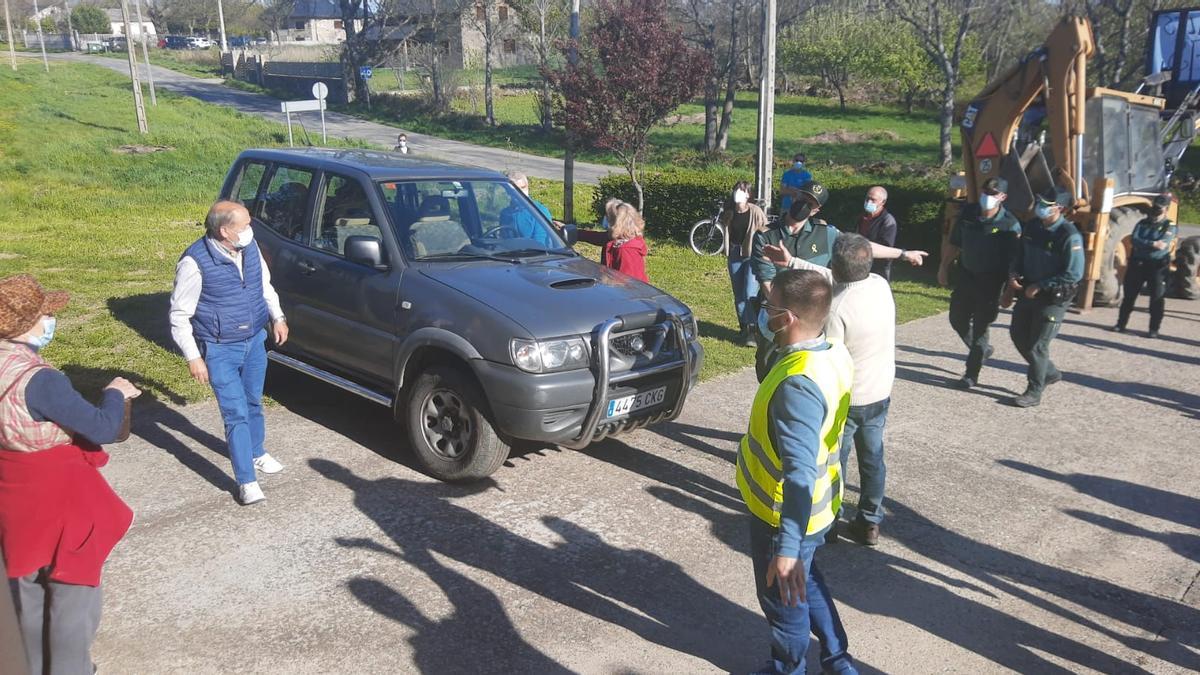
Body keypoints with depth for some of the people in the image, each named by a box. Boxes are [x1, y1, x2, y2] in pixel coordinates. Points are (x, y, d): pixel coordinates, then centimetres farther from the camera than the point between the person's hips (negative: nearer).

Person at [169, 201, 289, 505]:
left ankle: (256, 453, 44)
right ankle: (247, 482, 2)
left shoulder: (250, 247, -4)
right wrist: (193, 358, -16)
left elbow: (265, 284, 16)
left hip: (255, 340, 6)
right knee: (236, 414, -5)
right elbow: (179, 315, -15)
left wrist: (277, 317, 12)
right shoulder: (195, 263, -22)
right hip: (220, 349, -6)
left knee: (253, 403, 22)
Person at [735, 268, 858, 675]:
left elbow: (799, 475, -37)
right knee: (805, 581, 30)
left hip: (787, 515, -9)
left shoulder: (797, 384, -35)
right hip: (818, 505, 9)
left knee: (784, 594, 17)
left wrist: (787, 548, -37)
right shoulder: (835, 353, -6)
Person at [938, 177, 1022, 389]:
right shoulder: (968, 213, -1)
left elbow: (1013, 260, -14)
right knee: (957, 319, 15)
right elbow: (953, 243, 9)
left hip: (990, 282, -5)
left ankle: (972, 374, 11)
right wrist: (944, 268, 12)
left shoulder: (1009, 224, -15)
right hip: (965, 275, 5)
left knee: (980, 328, 0)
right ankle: (982, 349, 41)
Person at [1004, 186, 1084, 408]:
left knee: (1037, 345, -3)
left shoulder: (1069, 236, -20)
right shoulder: (1032, 227, 1)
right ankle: (1049, 372, 36)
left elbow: (1074, 274, -21)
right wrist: (1013, 278, -2)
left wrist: (1040, 286, -19)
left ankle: (1034, 392, 11)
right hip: (1028, 291, 8)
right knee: (1018, 335, 16)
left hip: (1054, 297, -8)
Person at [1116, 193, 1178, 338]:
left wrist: (1143, 245, -17)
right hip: (1137, 264, 4)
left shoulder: (1170, 226, -2)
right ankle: (1121, 323, 19)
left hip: (1157, 266, -4)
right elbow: (1135, 240, -8)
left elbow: (1163, 244, -19)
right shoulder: (1143, 223, 10)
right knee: (1129, 295, 8)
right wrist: (1152, 244, -22)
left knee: (1157, 299, -2)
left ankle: (1154, 329, 5)